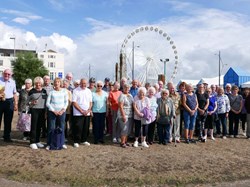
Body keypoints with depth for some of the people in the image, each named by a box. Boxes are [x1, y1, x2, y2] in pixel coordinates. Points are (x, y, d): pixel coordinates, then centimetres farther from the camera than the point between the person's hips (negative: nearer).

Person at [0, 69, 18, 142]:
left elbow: (15, 94, 13)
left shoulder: (12, 82, 10)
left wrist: (16, 104, 8)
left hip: (9, 102, 2)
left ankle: (7, 137, 18)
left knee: (8, 121, 8)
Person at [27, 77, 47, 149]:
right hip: (34, 110, -3)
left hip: (42, 110, 4)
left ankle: (37, 141, 20)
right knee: (34, 126, -2)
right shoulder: (31, 91, -2)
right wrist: (32, 103, -19)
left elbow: (46, 101, 13)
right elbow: (27, 101, 2)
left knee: (39, 126, 9)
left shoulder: (44, 91, 8)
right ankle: (32, 142, 6)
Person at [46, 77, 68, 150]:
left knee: (62, 128, 2)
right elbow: (47, 103, 2)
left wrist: (62, 110, -7)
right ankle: (49, 144, 9)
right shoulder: (51, 92, 3)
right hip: (52, 112, -1)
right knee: (51, 128, 0)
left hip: (62, 112, 1)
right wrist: (54, 111, -8)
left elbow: (66, 102, 7)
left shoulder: (64, 91, 6)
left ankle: (62, 143, 13)